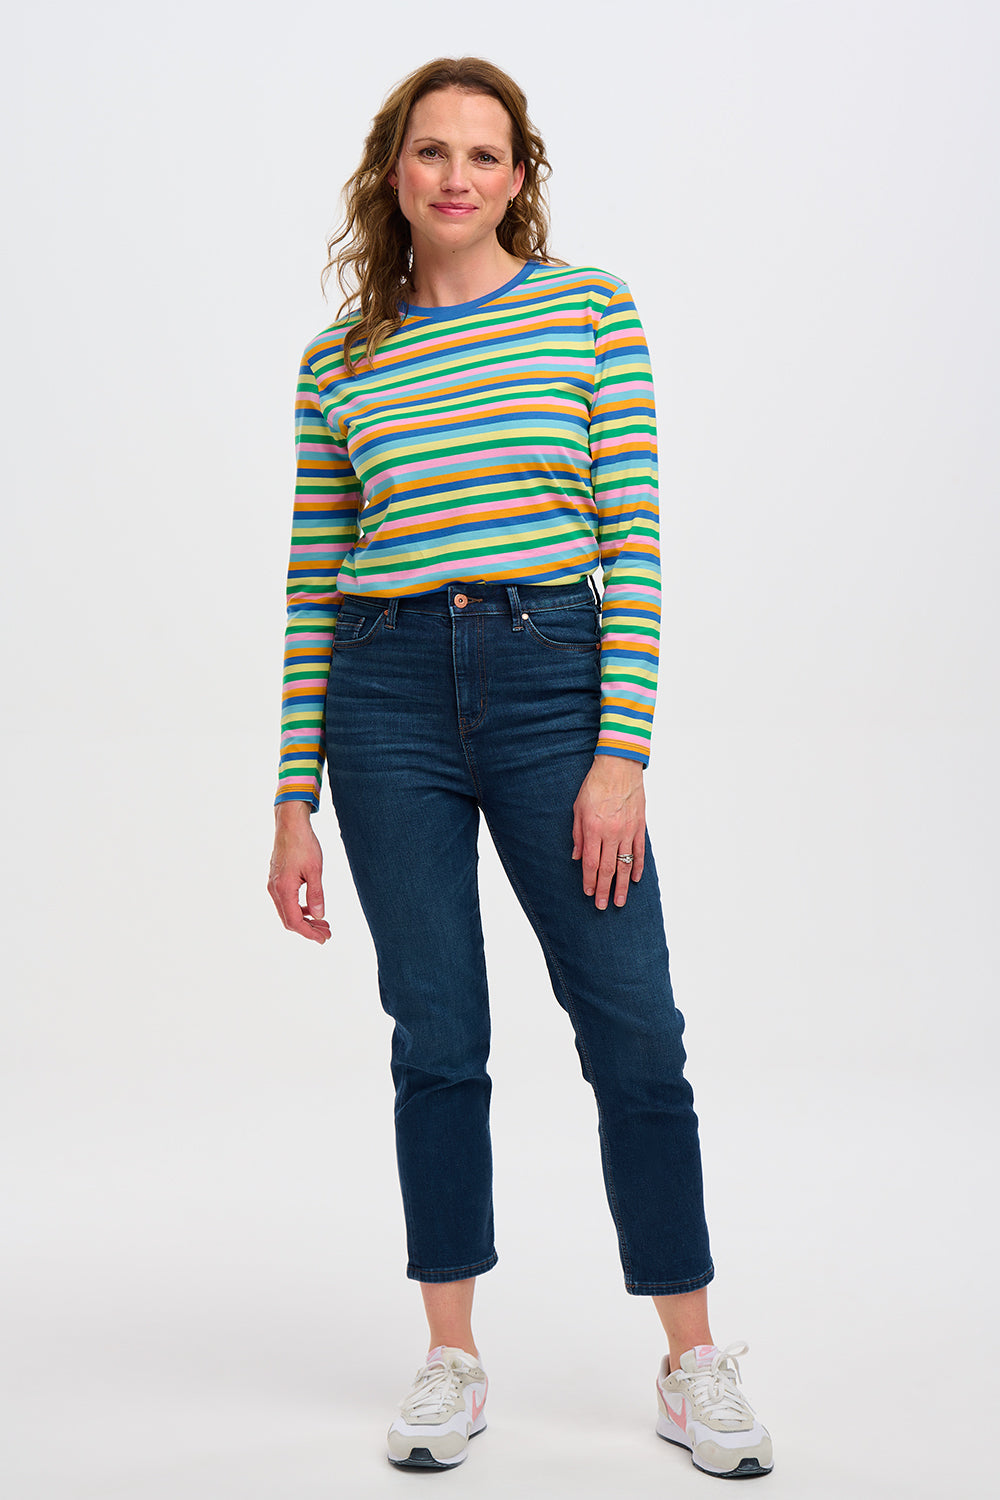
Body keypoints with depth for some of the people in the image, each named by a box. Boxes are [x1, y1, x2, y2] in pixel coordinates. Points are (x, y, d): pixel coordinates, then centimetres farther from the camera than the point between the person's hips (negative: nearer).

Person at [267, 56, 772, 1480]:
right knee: (437, 1042, 7)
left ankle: (695, 1363, 15)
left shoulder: (592, 309, 4)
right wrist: (295, 799, 6)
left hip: (555, 680, -1)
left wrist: (623, 753, -9)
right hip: (388, 700, 2)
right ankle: (452, 1362, 21)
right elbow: (313, 585, 10)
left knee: (636, 1032, 0)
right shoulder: (340, 360, 9)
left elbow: (634, 539, -1)